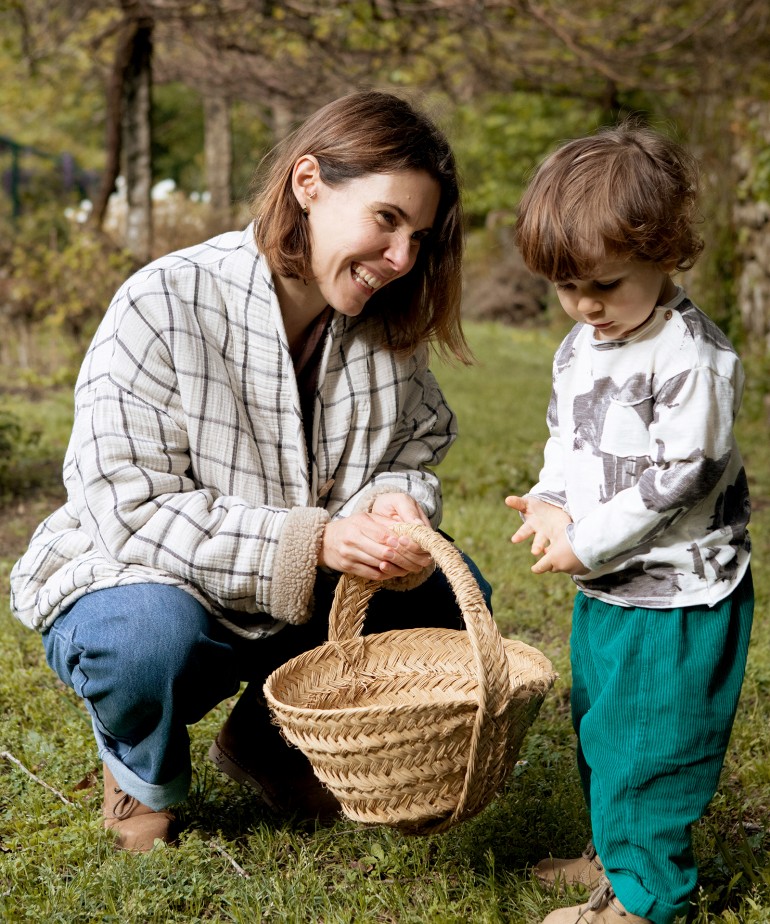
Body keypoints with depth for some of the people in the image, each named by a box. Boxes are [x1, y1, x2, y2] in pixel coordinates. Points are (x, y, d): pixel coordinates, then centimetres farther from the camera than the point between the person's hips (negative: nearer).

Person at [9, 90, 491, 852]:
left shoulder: (387, 328, -5)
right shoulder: (163, 305, -24)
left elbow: (418, 453, 3)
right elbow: (130, 511, -27)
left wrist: (396, 502, -24)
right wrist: (310, 541, -37)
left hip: (308, 604, 6)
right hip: (136, 583, -5)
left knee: (453, 595, -11)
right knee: (149, 634, -38)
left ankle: (268, 739, 12)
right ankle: (143, 776, 2)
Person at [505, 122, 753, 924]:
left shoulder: (693, 356, -20)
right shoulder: (578, 349, 5)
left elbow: (677, 475, -22)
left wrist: (587, 541, -20)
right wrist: (551, 504, -6)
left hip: (679, 597, -8)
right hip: (603, 590, 9)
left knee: (650, 743, 0)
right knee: (600, 729, 21)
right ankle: (612, 853, 39)